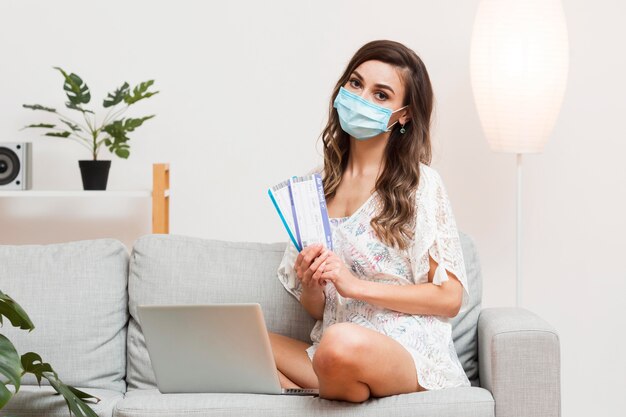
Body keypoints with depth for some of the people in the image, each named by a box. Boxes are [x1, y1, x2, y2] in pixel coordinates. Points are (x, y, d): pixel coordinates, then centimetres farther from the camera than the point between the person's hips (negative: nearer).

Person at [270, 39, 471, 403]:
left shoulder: (421, 183, -2)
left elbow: (449, 297, -5)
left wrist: (354, 285, -13)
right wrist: (310, 286, -8)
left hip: (408, 353, -5)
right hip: (327, 356, 5)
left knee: (344, 342, -37)